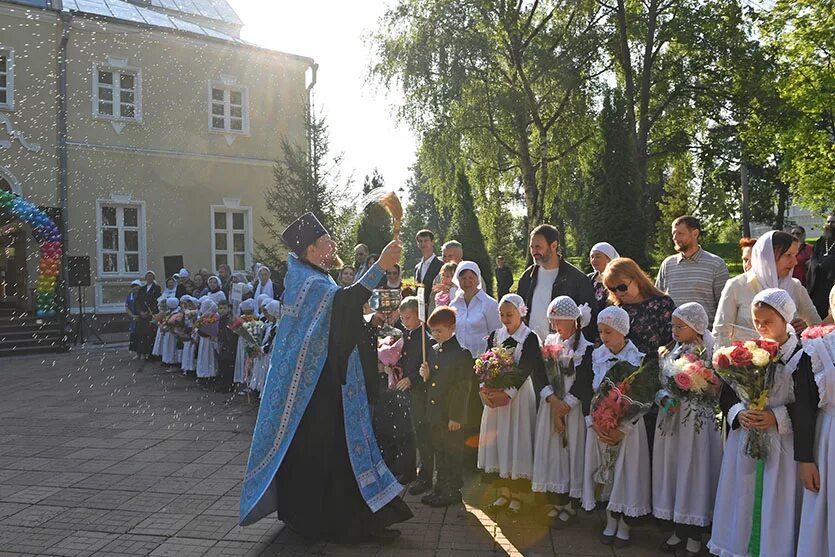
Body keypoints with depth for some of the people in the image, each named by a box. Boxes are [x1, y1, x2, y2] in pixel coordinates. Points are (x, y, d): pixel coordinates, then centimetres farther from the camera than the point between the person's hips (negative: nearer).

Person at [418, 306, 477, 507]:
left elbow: (464, 388, -15)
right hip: (435, 414, 7)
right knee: (439, 453, 17)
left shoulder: (461, 354, -14)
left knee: (453, 454, 5)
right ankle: (440, 488, 29)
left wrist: (456, 417, -16)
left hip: (452, 416, -7)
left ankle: (453, 491, 18)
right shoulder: (434, 350, 9)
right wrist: (426, 376, -4)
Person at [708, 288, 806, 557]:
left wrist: (778, 418, -20)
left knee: (774, 503, 3)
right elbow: (726, 394, 8)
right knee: (744, 500, 11)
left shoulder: (801, 356, -6)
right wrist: (739, 413, -10)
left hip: (781, 443, -3)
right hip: (744, 440, 4)